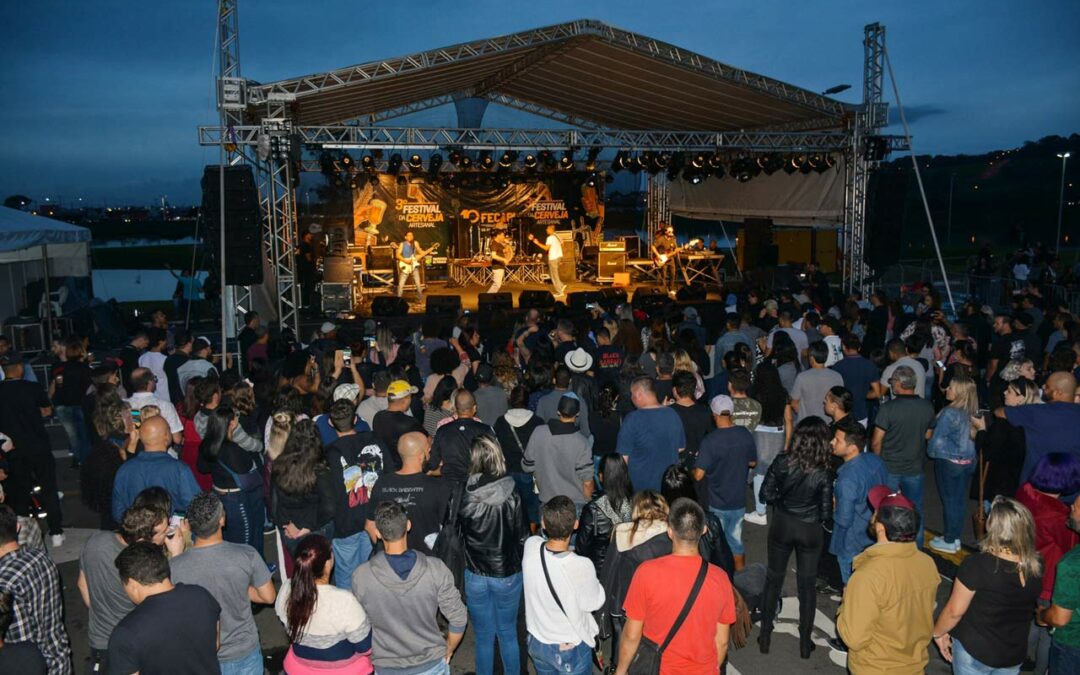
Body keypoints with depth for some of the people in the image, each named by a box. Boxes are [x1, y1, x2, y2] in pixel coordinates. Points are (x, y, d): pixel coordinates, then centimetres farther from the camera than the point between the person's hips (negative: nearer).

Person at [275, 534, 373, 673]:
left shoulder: (286, 589, -19)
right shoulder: (344, 601, -34)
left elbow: (291, 628, 1)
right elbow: (365, 648, -20)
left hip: (300, 668, 5)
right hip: (345, 669, -5)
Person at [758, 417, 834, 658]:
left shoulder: (782, 463, -17)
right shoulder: (823, 474, -20)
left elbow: (766, 494, -9)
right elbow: (826, 513, -14)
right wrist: (817, 510, 7)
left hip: (782, 526, 1)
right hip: (810, 531, -1)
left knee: (774, 579, 19)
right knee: (807, 584, 15)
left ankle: (765, 636, 29)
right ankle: (805, 643, 27)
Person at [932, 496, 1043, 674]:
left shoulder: (976, 565, -29)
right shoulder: (1036, 567, -14)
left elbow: (955, 611, -18)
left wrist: (938, 632, -1)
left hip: (974, 650, -4)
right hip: (1015, 655, 4)